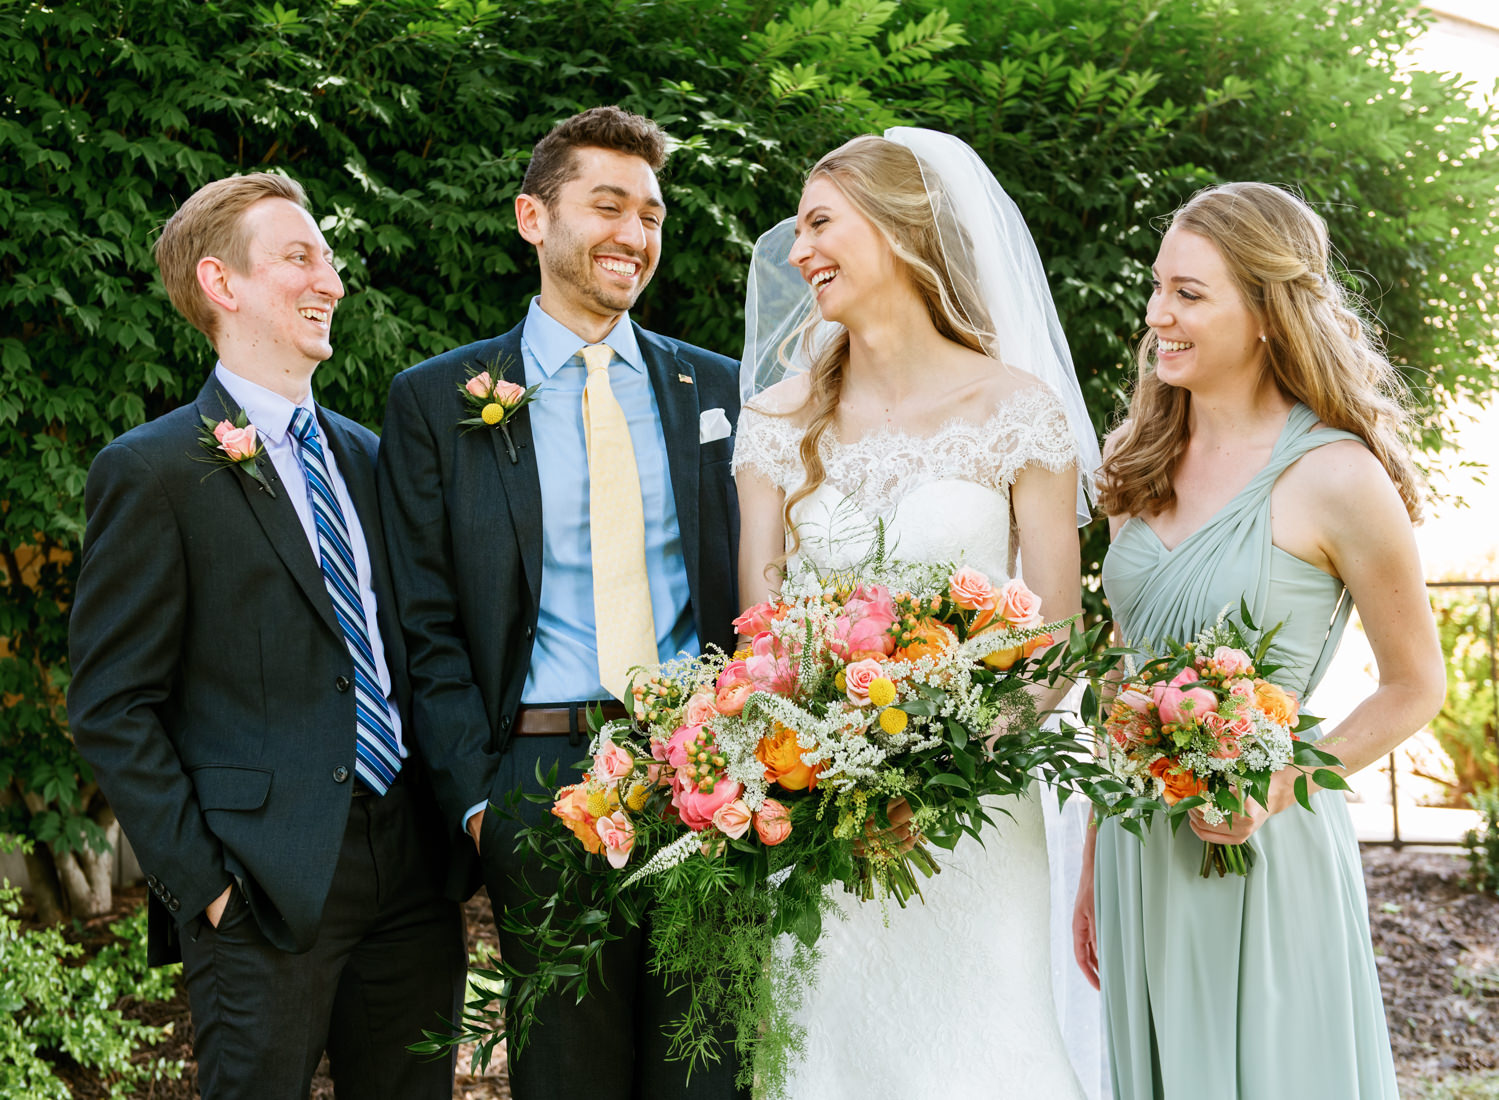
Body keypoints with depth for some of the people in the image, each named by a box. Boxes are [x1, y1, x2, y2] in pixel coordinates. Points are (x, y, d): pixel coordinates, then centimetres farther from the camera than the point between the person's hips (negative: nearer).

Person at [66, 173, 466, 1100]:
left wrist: (452, 820, 8)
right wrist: (197, 880, -12)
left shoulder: (365, 456, 15)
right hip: (268, 886, -6)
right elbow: (111, 708, -8)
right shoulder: (154, 470, -6)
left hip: (412, 873, 6)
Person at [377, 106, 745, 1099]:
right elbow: (428, 627, 1)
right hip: (545, 776, -2)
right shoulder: (437, 400, 5)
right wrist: (478, 798, -8)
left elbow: (753, 596, 11)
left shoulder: (719, 389, 12)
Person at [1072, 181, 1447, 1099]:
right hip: (1138, 844, 5)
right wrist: (1093, 866, 12)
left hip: (1261, 854, -5)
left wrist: (1279, 785, -17)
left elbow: (1415, 689, -4)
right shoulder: (1148, 462, 5)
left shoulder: (1337, 479, -13)